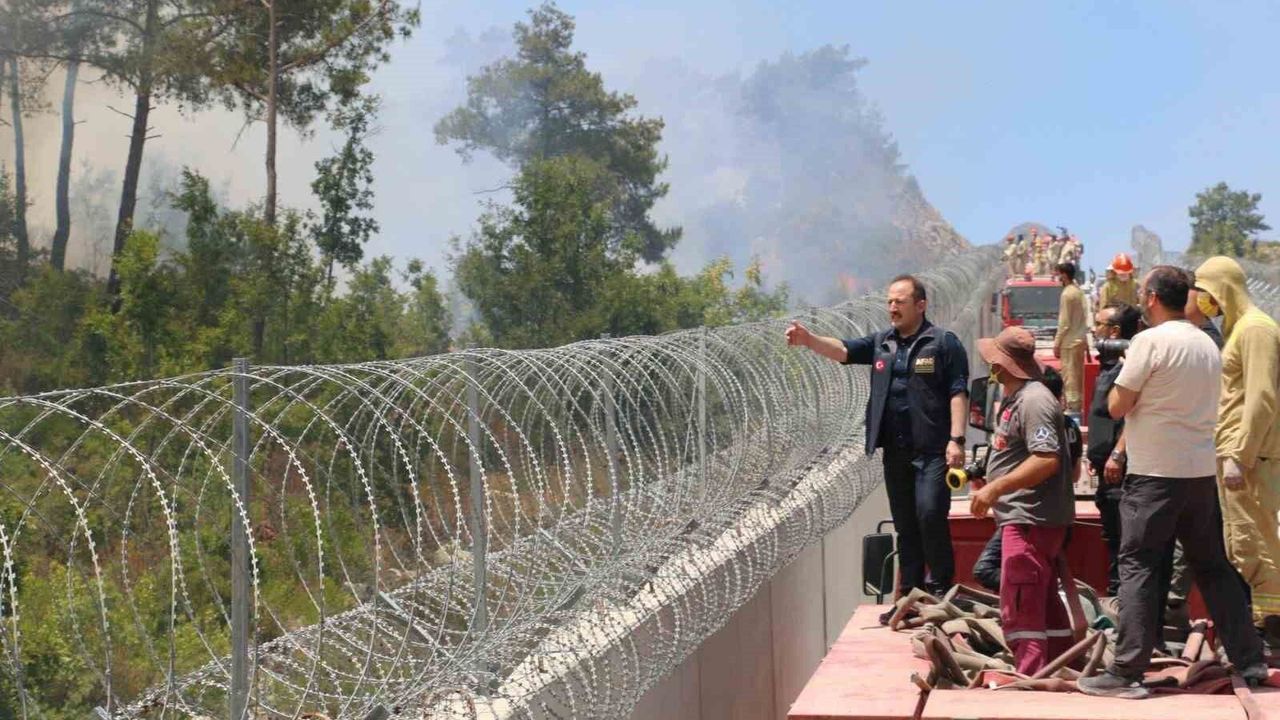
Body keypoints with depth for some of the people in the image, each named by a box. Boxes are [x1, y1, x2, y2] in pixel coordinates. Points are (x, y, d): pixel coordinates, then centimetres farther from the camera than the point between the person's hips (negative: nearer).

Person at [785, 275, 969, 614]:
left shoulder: (944, 343, -2)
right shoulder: (881, 343, 13)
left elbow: (958, 393, -6)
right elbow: (843, 350, -2)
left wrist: (956, 439, -16)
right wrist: (808, 340, -21)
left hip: (933, 449, -6)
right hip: (895, 450, 6)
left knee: (930, 513, -16)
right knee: (905, 523, 10)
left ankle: (941, 588, -2)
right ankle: (910, 595, 17)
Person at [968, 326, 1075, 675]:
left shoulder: (1033, 400, -17)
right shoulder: (1015, 399, 16)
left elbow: (1047, 460, -27)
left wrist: (995, 488, -29)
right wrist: (991, 489, 24)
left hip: (1030, 520, -11)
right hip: (1024, 518, 11)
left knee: (1020, 608, -11)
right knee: (1045, 604, 18)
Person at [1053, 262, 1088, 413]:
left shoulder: (1067, 294, -16)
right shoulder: (1078, 291, 10)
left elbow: (1064, 323, -17)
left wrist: (1057, 343, -12)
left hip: (1069, 342, -9)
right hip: (1080, 339, 9)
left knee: (1069, 376, -6)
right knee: (1078, 375, 14)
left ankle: (1072, 406, -5)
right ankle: (1078, 405, 20)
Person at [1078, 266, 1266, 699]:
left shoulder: (1150, 342, -12)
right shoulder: (1208, 344, 11)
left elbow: (1117, 407, -9)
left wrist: (1124, 374, 9)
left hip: (1156, 473, -7)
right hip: (1203, 472, 7)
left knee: (1137, 567, -3)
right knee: (1213, 566, 14)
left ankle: (1126, 673, -5)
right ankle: (1250, 664, 17)